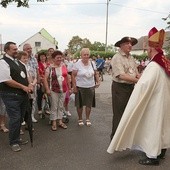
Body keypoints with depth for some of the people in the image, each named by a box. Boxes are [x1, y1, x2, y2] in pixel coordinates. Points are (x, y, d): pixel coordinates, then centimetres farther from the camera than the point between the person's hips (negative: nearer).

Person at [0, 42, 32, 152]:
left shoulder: (19, 63, 15)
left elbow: (25, 76, 22)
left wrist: (29, 86, 2)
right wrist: (23, 87, -15)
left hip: (23, 95, 8)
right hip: (11, 96, -8)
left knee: (20, 118, 15)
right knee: (15, 119, -4)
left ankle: (17, 138, 31)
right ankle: (13, 142, 13)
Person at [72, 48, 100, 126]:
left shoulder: (92, 63, 4)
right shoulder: (77, 64, -9)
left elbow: (96, 73, 14)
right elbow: (73, 76, -9)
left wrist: (98, 81, 1)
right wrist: (74, 86, -13)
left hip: (90, 87, 4)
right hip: (80, 87, -3)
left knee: (89, 104, 11)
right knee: (80, 104, 8)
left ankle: (87, 119, 27)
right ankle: (80, 119, 25)